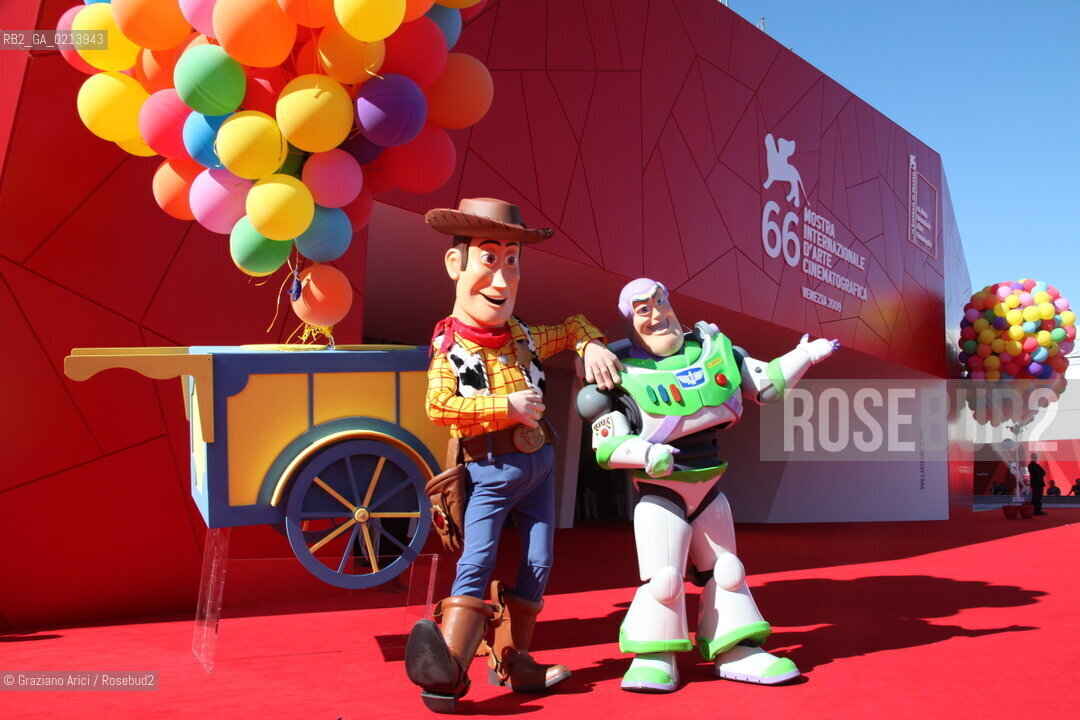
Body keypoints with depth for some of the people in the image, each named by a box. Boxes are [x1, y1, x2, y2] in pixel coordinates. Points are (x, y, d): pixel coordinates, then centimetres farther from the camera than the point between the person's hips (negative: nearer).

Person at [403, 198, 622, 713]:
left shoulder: (524, 338, 8)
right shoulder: (451, 346, -9)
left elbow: (573, 327, 24)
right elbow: (438, 405, -21)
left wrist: (591, 347, 1)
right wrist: (508, 406, -22)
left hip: (538, 464, 6)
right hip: (488, 471, -6)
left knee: (537, 565, 6)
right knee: (477, 563, -15)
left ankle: (512, 660, 18)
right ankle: (448, 667, -13)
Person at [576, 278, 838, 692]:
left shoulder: (713, 350, 2)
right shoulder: (620, 376, -12)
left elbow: (765, 386, 11)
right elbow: (606, 448, -14)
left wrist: (805, 356, 6)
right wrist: (645, 453, -31)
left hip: (709, 490, 6)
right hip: (660, 494, -5)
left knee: (726, 571, 12)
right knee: (664, 578, -10)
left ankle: (736, 652, 26)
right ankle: (654, 658, 9)